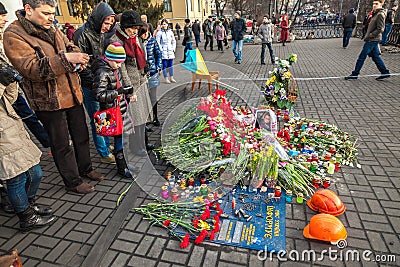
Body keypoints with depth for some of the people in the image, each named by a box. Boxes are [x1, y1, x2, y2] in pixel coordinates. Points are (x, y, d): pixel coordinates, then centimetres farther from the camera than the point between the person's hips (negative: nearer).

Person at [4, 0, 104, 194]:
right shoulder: (13, 36, -13)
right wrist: (65, 58, -33)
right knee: (61, 144, 6)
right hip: (49, 100, -7)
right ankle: (72, 182, 22)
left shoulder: (51, 29, 8)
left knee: (81, 135, 18)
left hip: (73, 94, 7)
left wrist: (77, 56, -6)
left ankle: (85, 169, 37)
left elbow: (69, 46, 19)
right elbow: (31, 68, -24)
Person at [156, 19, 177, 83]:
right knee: (164, 65, -3)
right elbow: (157, 43, -4)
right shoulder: (159, 33, -2)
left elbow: (174, 41, 17)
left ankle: (171, 78, 17)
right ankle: (166, 78, 4)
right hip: (163, 51, -4)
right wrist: (161, 50, -11)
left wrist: (173, 49, 7)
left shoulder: (170, 32, 11)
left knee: (171, 65, 7)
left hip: (170, 51, 4)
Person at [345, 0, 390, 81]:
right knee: (375, 56, 15)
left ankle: (355, 74, 1)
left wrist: (369, 36, -19)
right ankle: (385, 72, 21)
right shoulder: (375, 13, 15)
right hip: (373, 40, 10)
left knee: (362, 57, -5)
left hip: (372, 40, -10)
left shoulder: (380, 14, -15)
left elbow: (380, 29, -21)